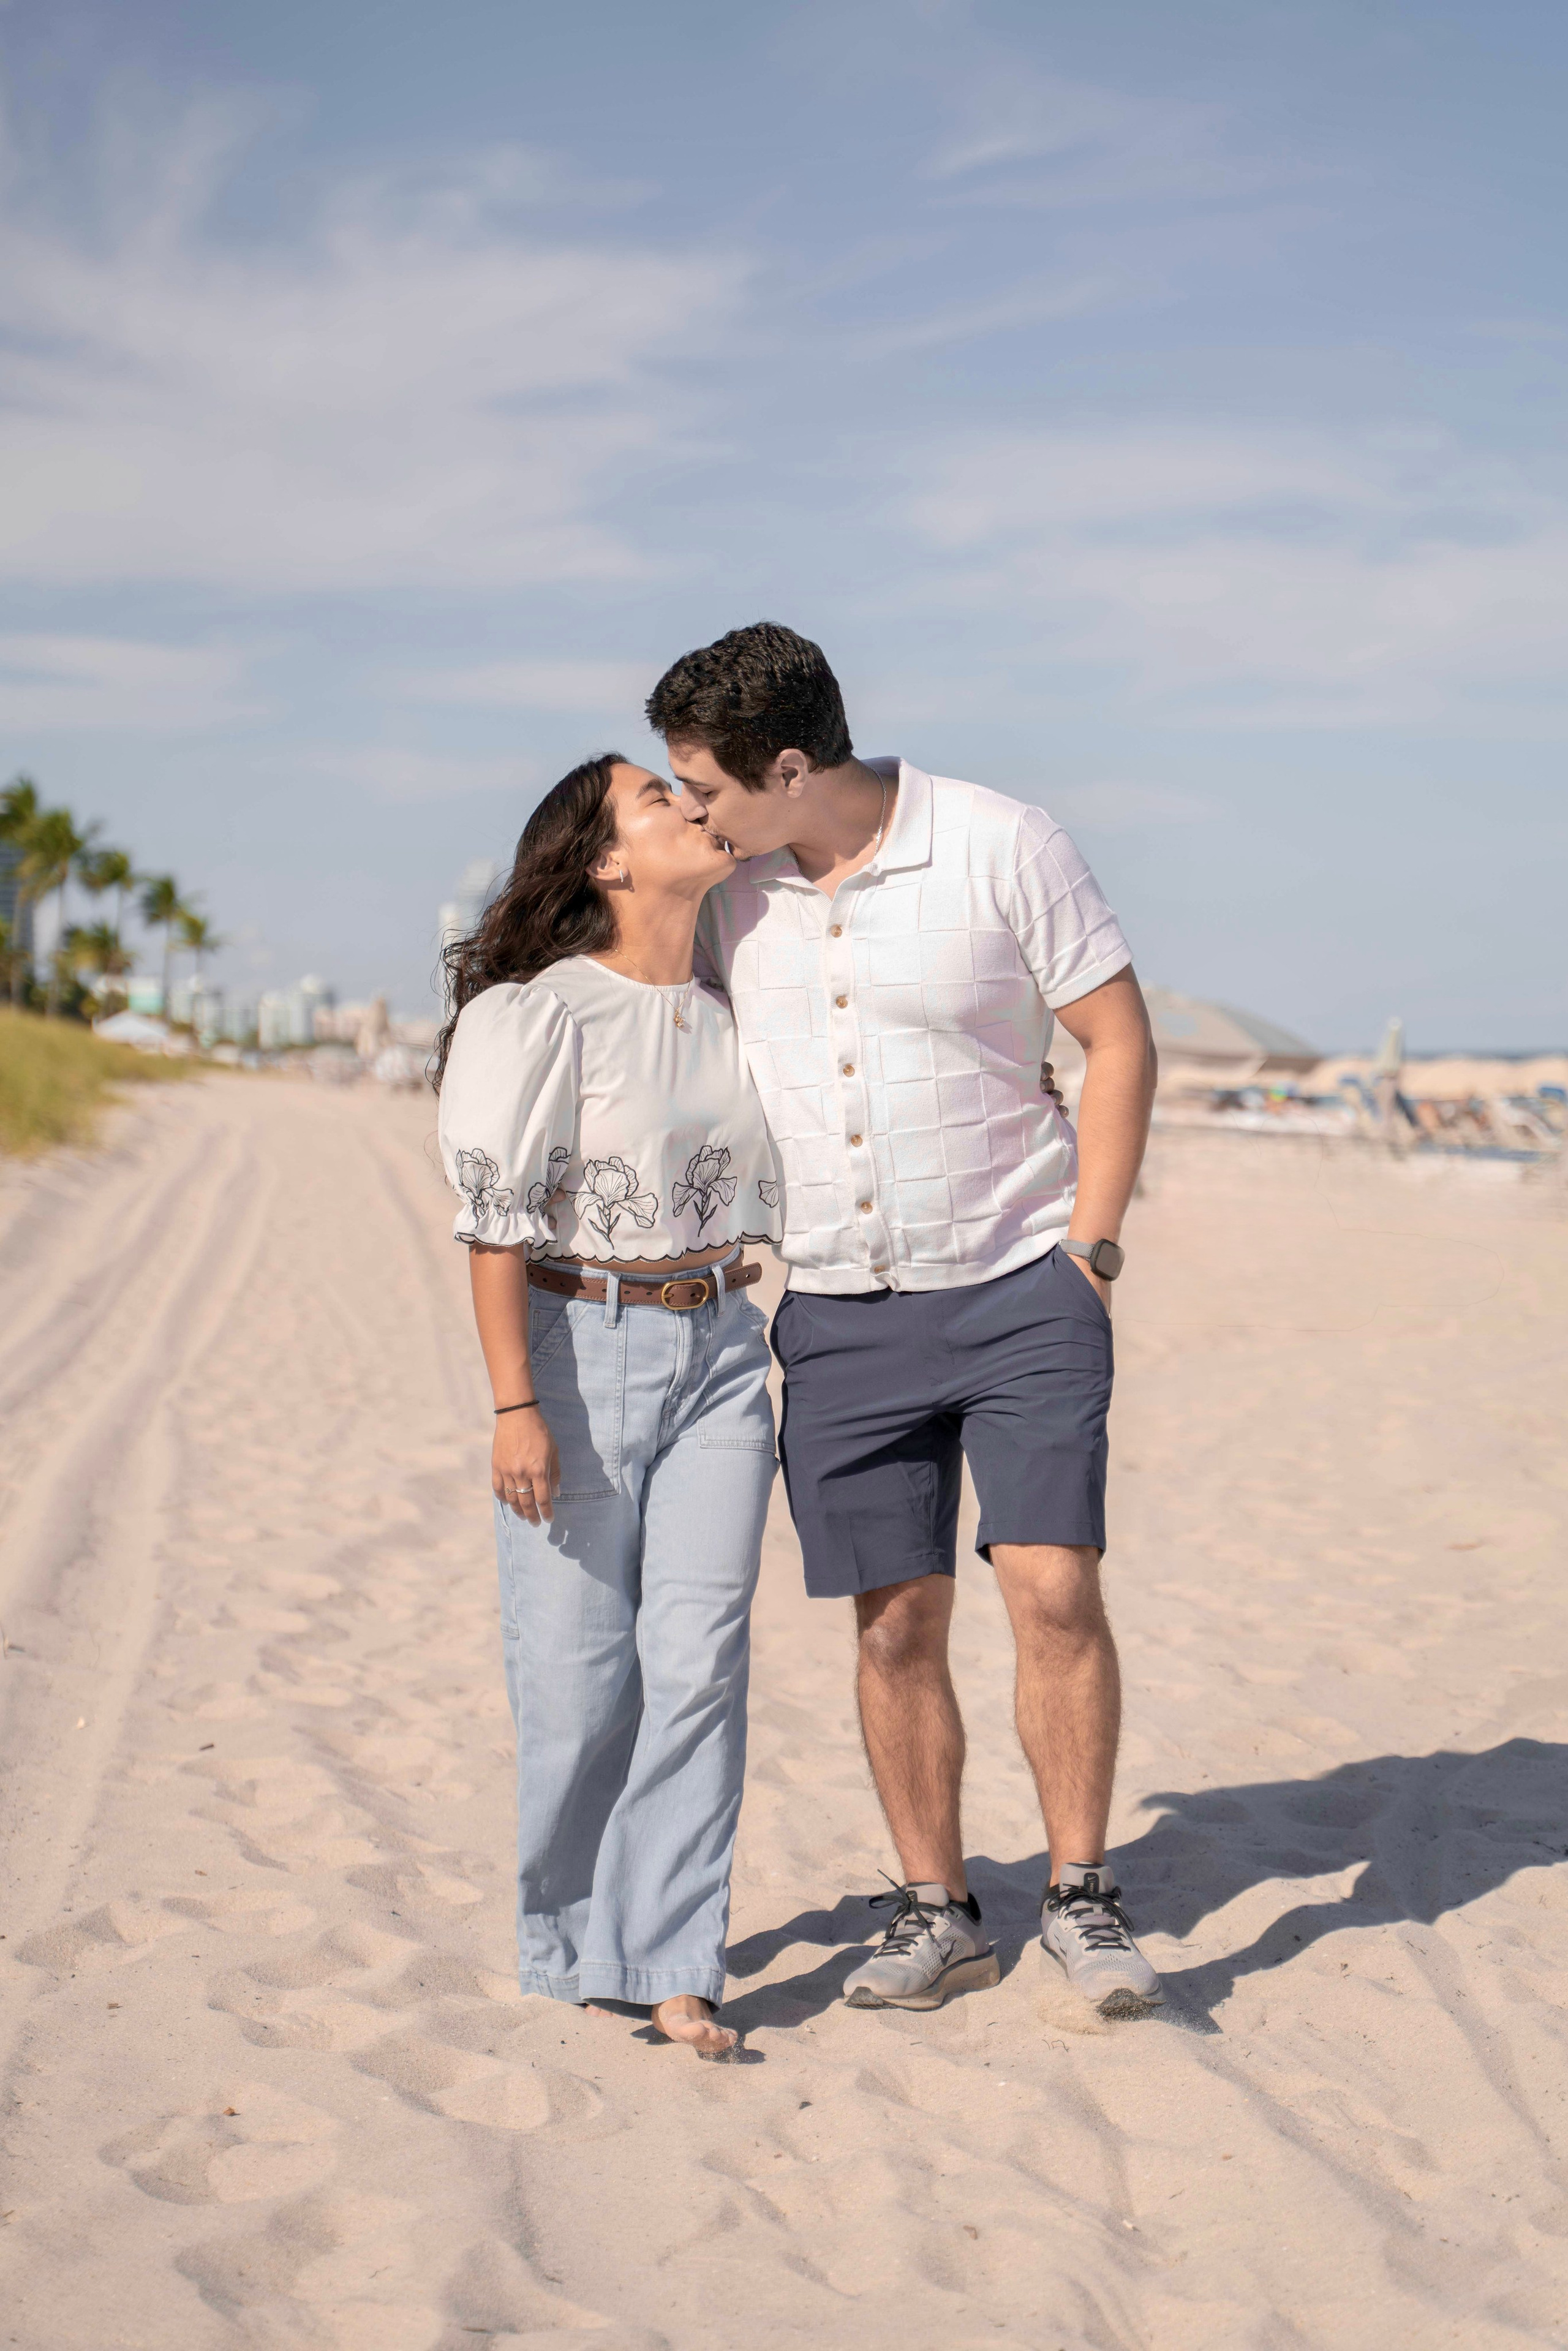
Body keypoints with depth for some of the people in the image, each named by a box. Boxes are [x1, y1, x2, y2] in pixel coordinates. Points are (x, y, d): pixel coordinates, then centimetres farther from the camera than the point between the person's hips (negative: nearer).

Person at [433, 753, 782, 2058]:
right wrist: (516, 1404, -16)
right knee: (581, 1673, 0)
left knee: (700, 1660, -2)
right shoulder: (537, 1015, -9)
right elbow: (495, 1218, -11)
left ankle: (673, 1963, 7)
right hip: (579, 1351, -4)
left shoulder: (733, 1010, 9)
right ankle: (570, 1946, 21)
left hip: (721, 1350, 5)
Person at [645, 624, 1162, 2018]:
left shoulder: (1002, 848, -9)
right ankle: (937, 1914, 18)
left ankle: (1081, 1898, 6)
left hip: (1020, 1289, -3)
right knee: (896, 1625, 4)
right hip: (841, 1314, 3)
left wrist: (1090, 1247, -7)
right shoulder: (730, 895, 3)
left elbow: (1121, 1040, -3)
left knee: (1055, 1589, -10)